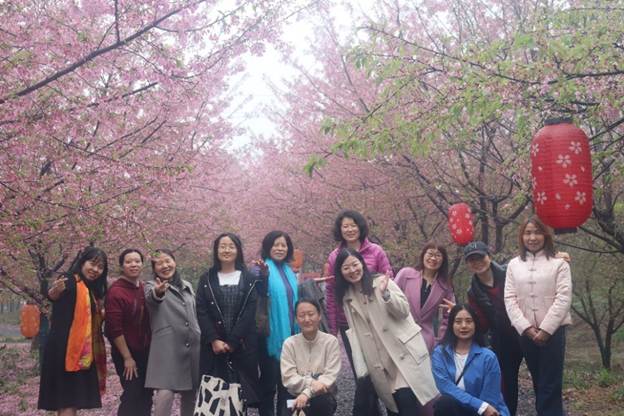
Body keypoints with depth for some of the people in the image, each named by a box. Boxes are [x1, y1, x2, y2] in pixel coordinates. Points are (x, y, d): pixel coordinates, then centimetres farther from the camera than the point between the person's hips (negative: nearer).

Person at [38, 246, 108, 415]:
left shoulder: (91, 289, 17)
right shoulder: (70, 282, -10)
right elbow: (53, 296, -32)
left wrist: (104, 315, 14)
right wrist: (54, 292, -52)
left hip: (82, 353, 9)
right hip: (65, 350, -9)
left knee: (71, 402, 12)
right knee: (68, 402, -12)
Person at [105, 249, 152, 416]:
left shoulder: (146, 288, 7)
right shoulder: (116, 291, -13)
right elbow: (114, 328, -18)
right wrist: (127, 357, -18)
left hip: (146, 352, 7)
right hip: (127, 354, -7)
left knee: (146, 396, 10)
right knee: (132, 396, -7)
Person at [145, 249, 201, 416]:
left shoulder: (187, 286, 15)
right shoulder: (152, 286, -1)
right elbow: (151, 298, -26)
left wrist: (201, 339, 19)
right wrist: (157, 292, -50)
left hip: (192, 348, 5)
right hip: (167, 349, -5)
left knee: (190, 394, 10)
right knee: (165, 394, -18)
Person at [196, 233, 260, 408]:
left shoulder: (249, 279, 6)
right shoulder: (206, 279, 9)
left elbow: (249, 313, -3)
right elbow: (201, 312, 1)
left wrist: (232, 342, -11)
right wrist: (214, 340, -12)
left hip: (242, 346, -1)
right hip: (213, 345, 1)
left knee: (241, 391, -4)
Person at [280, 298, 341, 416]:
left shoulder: (331, 341, -3)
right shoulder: (289, 343, 0)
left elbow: (330, 376, -11)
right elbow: (288, 378, -8)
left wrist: (307, 393, -25)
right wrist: (311, 383, -25)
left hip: (323, 398, -1)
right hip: (296, 398, 1)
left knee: (321, 402, -34)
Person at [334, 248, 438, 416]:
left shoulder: (381, 282, -2)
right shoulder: (346, 297, 10)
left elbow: (404, 310, -8)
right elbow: (355, 331, 12)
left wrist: (385, 293, -24)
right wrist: (360, 367, 5)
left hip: (405, 350, -4)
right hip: (382, 359, 4)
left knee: (409, 399, -17)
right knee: (397, 402, -4)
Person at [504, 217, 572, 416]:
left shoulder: (559, 263, 1)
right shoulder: (514, 264, 9)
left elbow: (563, 299, -6)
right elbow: (510, 299, 3)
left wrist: (545, 329, -13)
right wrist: (526, 328, -9)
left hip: (553, 330, -3)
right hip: (525, 332, 3)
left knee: (550, 385, -3)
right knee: (538, 383, 10)